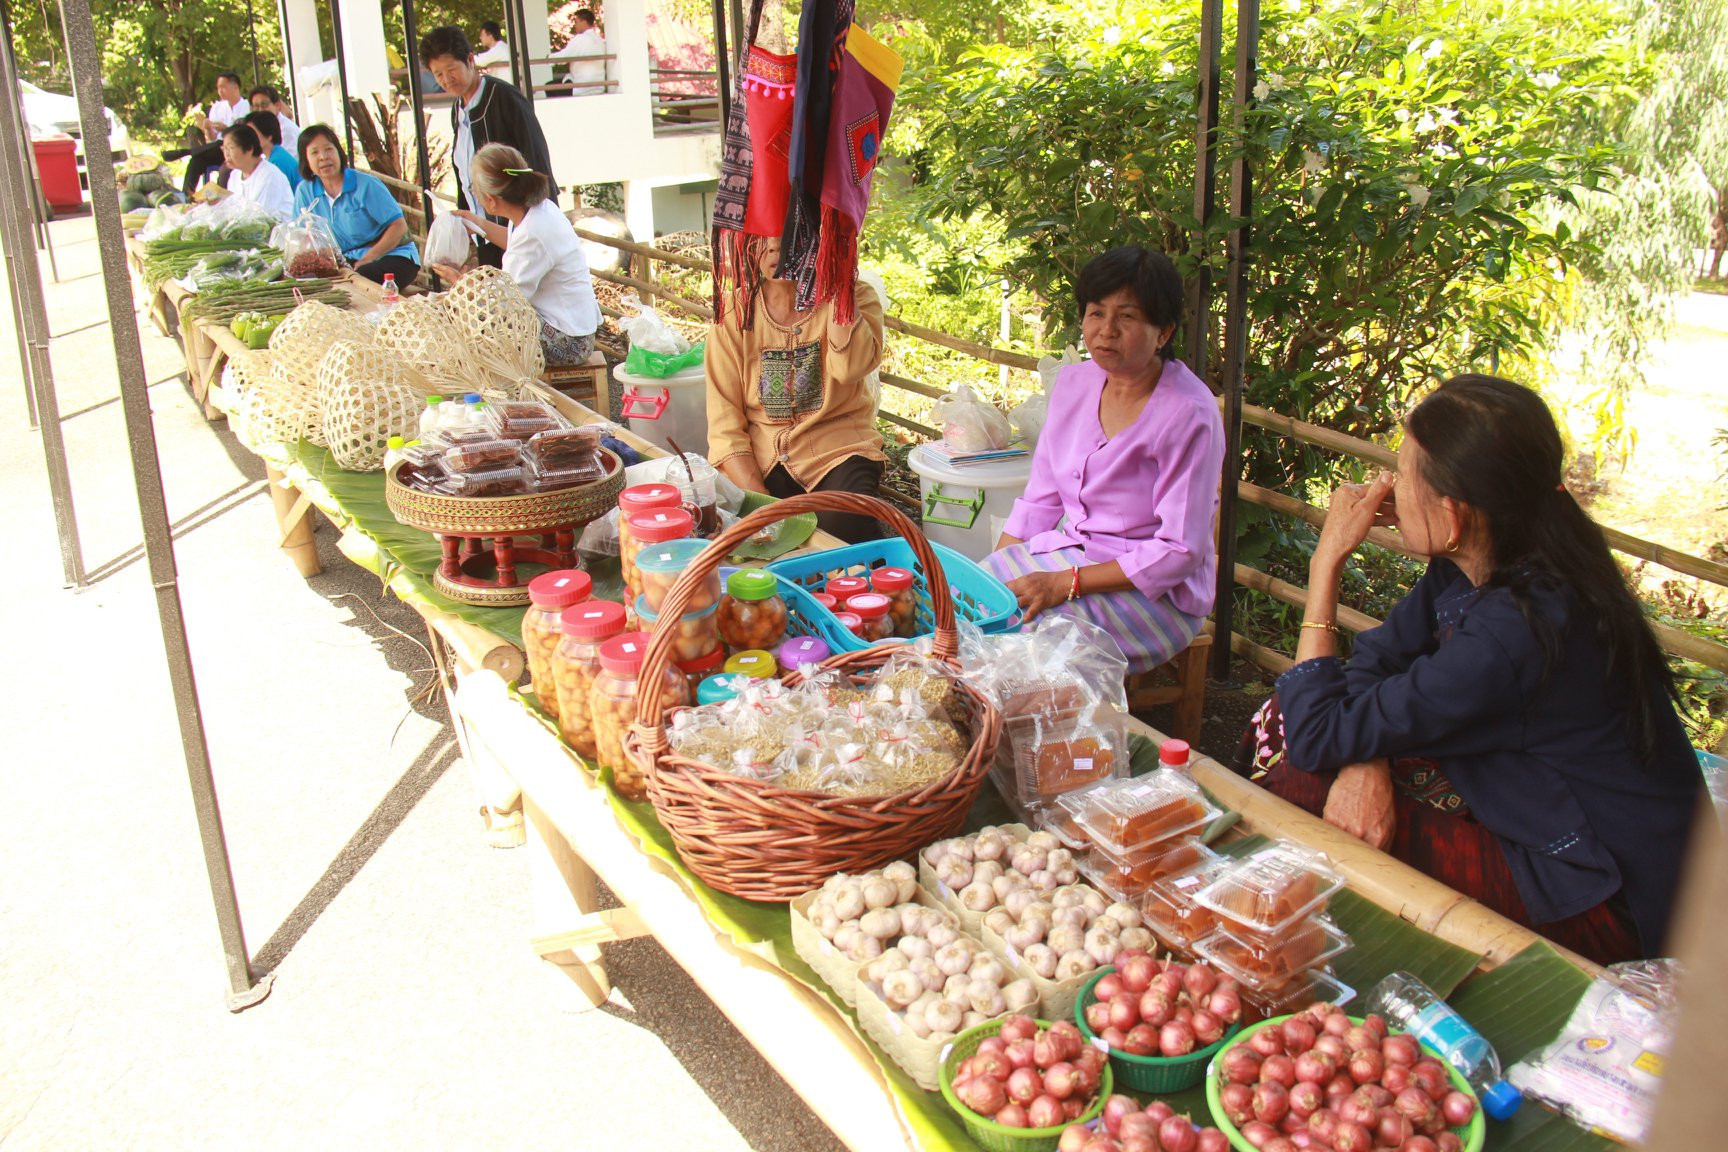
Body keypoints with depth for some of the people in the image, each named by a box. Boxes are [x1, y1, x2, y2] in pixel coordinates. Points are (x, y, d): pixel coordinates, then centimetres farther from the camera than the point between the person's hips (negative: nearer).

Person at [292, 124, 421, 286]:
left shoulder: (366, 185, -7)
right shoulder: (304, 191, 6)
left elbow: (399, 226, -10)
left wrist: (368, 258, -21)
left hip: (391, 254, -4)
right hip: (347, 260, 4)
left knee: (361, 278, -37)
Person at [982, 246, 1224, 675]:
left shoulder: (1189, 415, -18)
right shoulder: (1075, 382, 3)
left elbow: (1181, 552, -19)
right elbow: (1040, 500, 8)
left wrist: (1067, 583, -24)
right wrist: (991, 572, -5)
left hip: (1152, 589, -6)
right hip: (1067, 550, 7)